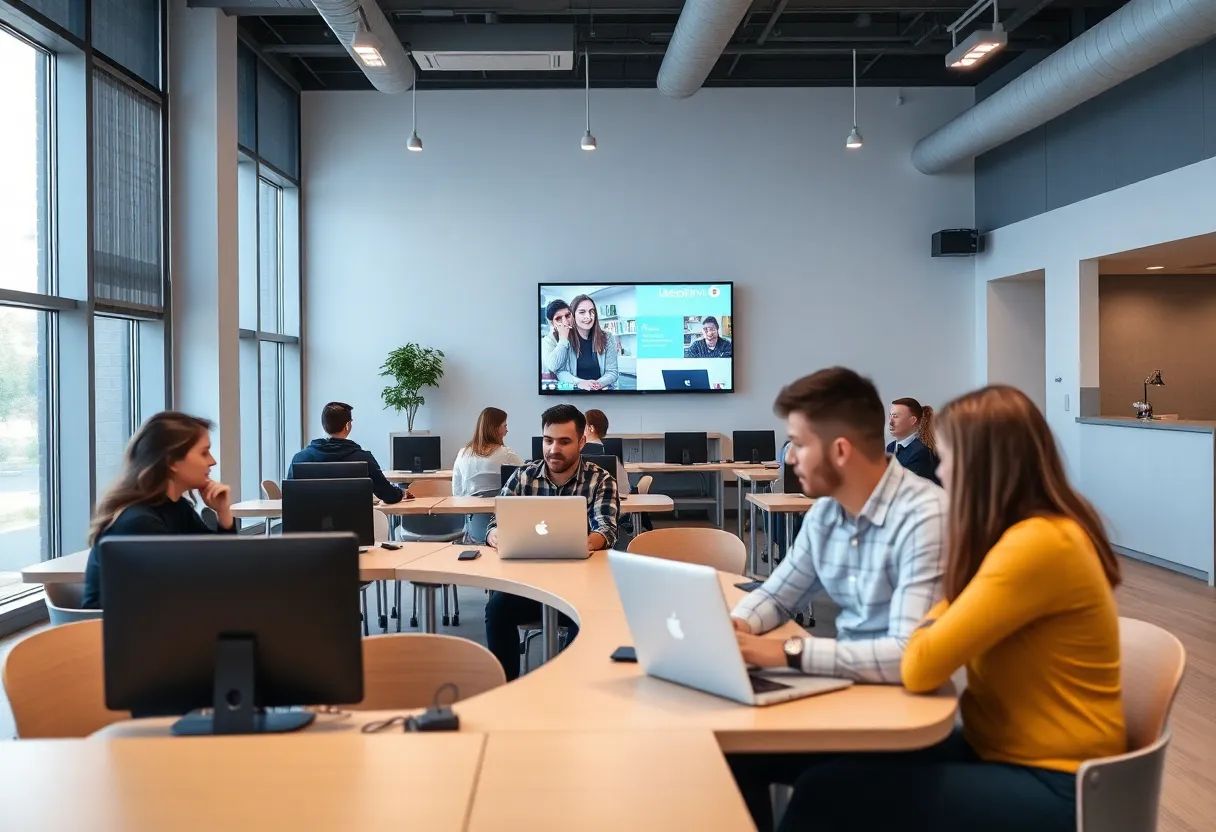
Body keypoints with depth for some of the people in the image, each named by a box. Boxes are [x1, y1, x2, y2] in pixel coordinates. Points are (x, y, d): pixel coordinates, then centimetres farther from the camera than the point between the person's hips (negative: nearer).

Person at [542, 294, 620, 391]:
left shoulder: (608, 338, 5)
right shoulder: (564, 338, 3)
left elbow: (612, 372, 4)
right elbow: (560, 371, -3)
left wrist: (599, 383, -17)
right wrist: (579, 383, -22)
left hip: (602, 390, 1)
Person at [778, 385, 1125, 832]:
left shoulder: (1037, 545, -24)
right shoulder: (1038, 531, 8)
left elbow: (919, 668, -21)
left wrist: (940, 612, -5)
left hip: (1052, 786, -9)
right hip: (1002, 749, 9)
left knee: (828, 792, -18)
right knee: (842, 767, -3)